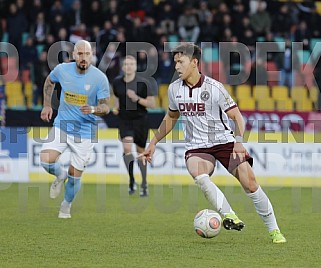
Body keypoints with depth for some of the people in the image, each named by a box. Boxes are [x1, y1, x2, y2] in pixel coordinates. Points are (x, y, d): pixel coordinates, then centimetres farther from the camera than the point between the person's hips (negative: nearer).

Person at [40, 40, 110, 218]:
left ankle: (66, 206, 32)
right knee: (46, 161, -19)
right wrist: (47, 105, 10)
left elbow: (105, 107, -12)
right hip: (62, 125, 2)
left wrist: (92, 109, -33)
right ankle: (60, 176, 17)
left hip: (85, 132, -2)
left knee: (75, 176, 3)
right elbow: (49, 82, 17)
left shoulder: (100, 78, -15)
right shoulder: (62, 70, -7)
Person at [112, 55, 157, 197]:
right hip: (124, 120, 2)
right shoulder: (117, 82, 2)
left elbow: (152, 104, -9)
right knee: (127, 148, -20)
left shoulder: (143, 83, -10)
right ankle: (132, 182, -10)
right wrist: (117, 107, 2)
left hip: (140, 120, -2)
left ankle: (144, 184, 25)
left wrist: (137, 99, -23)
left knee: (140, 152, 8)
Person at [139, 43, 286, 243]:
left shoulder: (214, 87, -12)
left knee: (250, 183, -12)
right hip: (196, 147, 2)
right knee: (197, 174, -33)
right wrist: (154, 142, 21)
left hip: (224, 141, -2)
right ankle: (229, 216, -31)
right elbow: (171, 117, 21)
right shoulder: (174, 89, 2)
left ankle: (274, 230, 2)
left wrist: (238, 141, -26)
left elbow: (236, 116, -10)